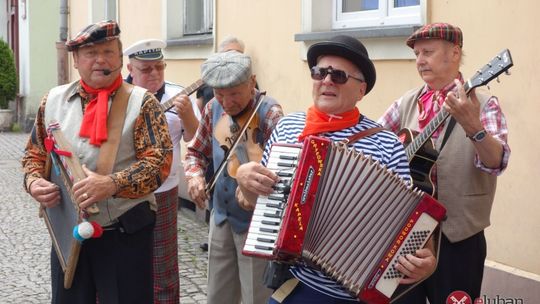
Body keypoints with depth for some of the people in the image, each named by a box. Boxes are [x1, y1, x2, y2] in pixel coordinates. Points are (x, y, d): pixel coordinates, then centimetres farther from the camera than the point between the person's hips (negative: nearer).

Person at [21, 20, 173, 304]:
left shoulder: (140, 101, -7)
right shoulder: (53, 100, 6)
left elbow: (159, 160, -14)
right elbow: (35, 153, 15)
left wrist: (112, 184, -27)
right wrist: (34, 181, -7)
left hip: (125, 233, -4)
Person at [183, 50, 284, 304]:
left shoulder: (270, 115, -20)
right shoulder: (213, 109, -1)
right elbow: (197, 151, 12)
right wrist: (194, 175, -9)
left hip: (256, 221, -6)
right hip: (221, 216, 6)